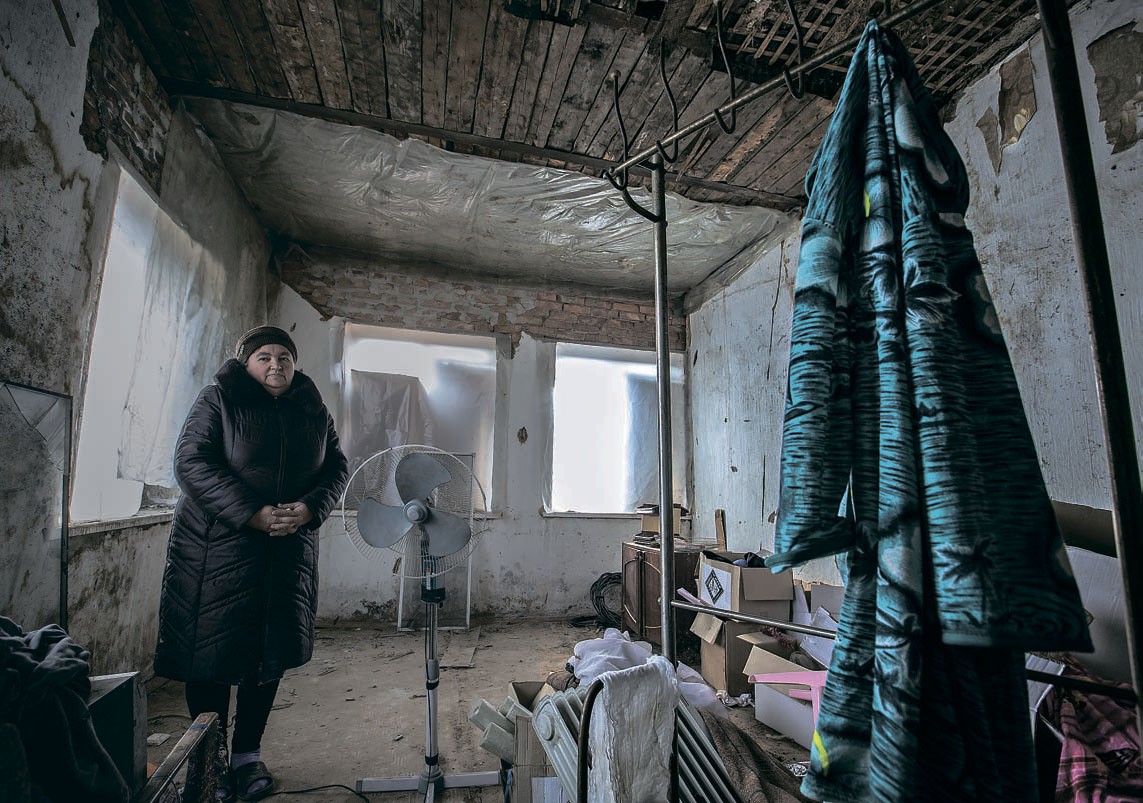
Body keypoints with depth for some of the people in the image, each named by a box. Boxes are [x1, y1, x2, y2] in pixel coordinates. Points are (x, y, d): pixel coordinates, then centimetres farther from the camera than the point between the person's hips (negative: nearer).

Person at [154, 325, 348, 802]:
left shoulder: (313, 410, 7)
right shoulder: (219, 399, -2)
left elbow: (337, 468, 7)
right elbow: (191, 462, -12)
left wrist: (309, 509, -12)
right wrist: (252, 513, -20)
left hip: (288, 551, 3)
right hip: (217, 546, -3)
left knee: (270, 653, 9)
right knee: (211, 654, 5)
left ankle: (247, 755, 28)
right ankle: (211, 758, 27)